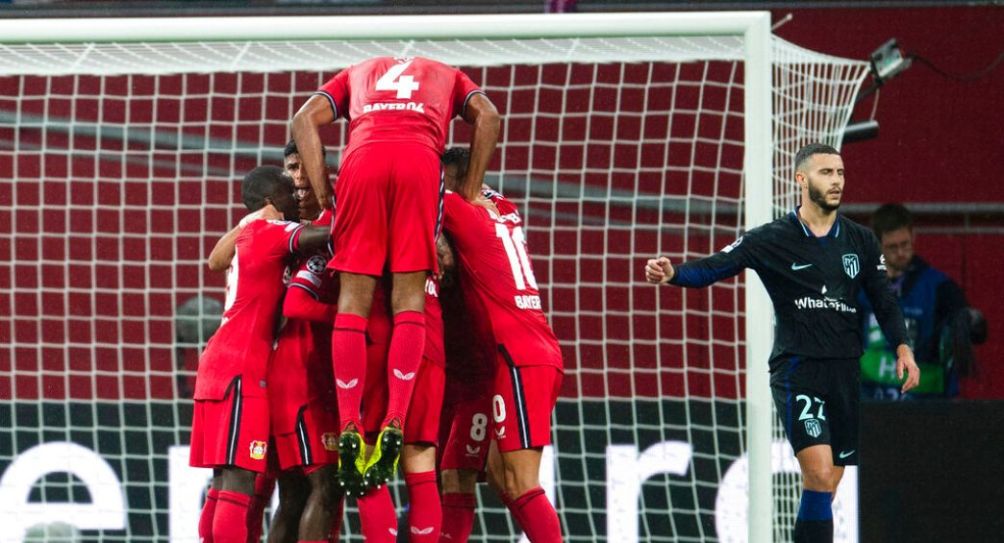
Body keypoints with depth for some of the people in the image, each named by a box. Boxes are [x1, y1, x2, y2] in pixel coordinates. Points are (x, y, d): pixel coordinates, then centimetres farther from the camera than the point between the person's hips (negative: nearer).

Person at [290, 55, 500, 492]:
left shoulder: (357, 75, 37)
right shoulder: (447, 77, 36)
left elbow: (304, 119, 19)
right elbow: (487, 116, 15)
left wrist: (322, 192, 16)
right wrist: (469, 193, 17)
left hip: (362, 159, 1)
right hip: (420, 160, -1)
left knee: (354, 296, 1)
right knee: (409, 295, -1)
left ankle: (349, 428, -9)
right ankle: (395, 423, -15)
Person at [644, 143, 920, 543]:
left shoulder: (861, 241, 10)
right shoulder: (772, 240, -2)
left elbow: (883, 300, 15)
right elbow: (716, 266, -11)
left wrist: (902, 348, 2)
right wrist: (673, 273, -30)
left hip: (847, 373, 4)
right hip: (796, 370, -4)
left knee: (825, 488, 6)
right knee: (819, 473, -19)